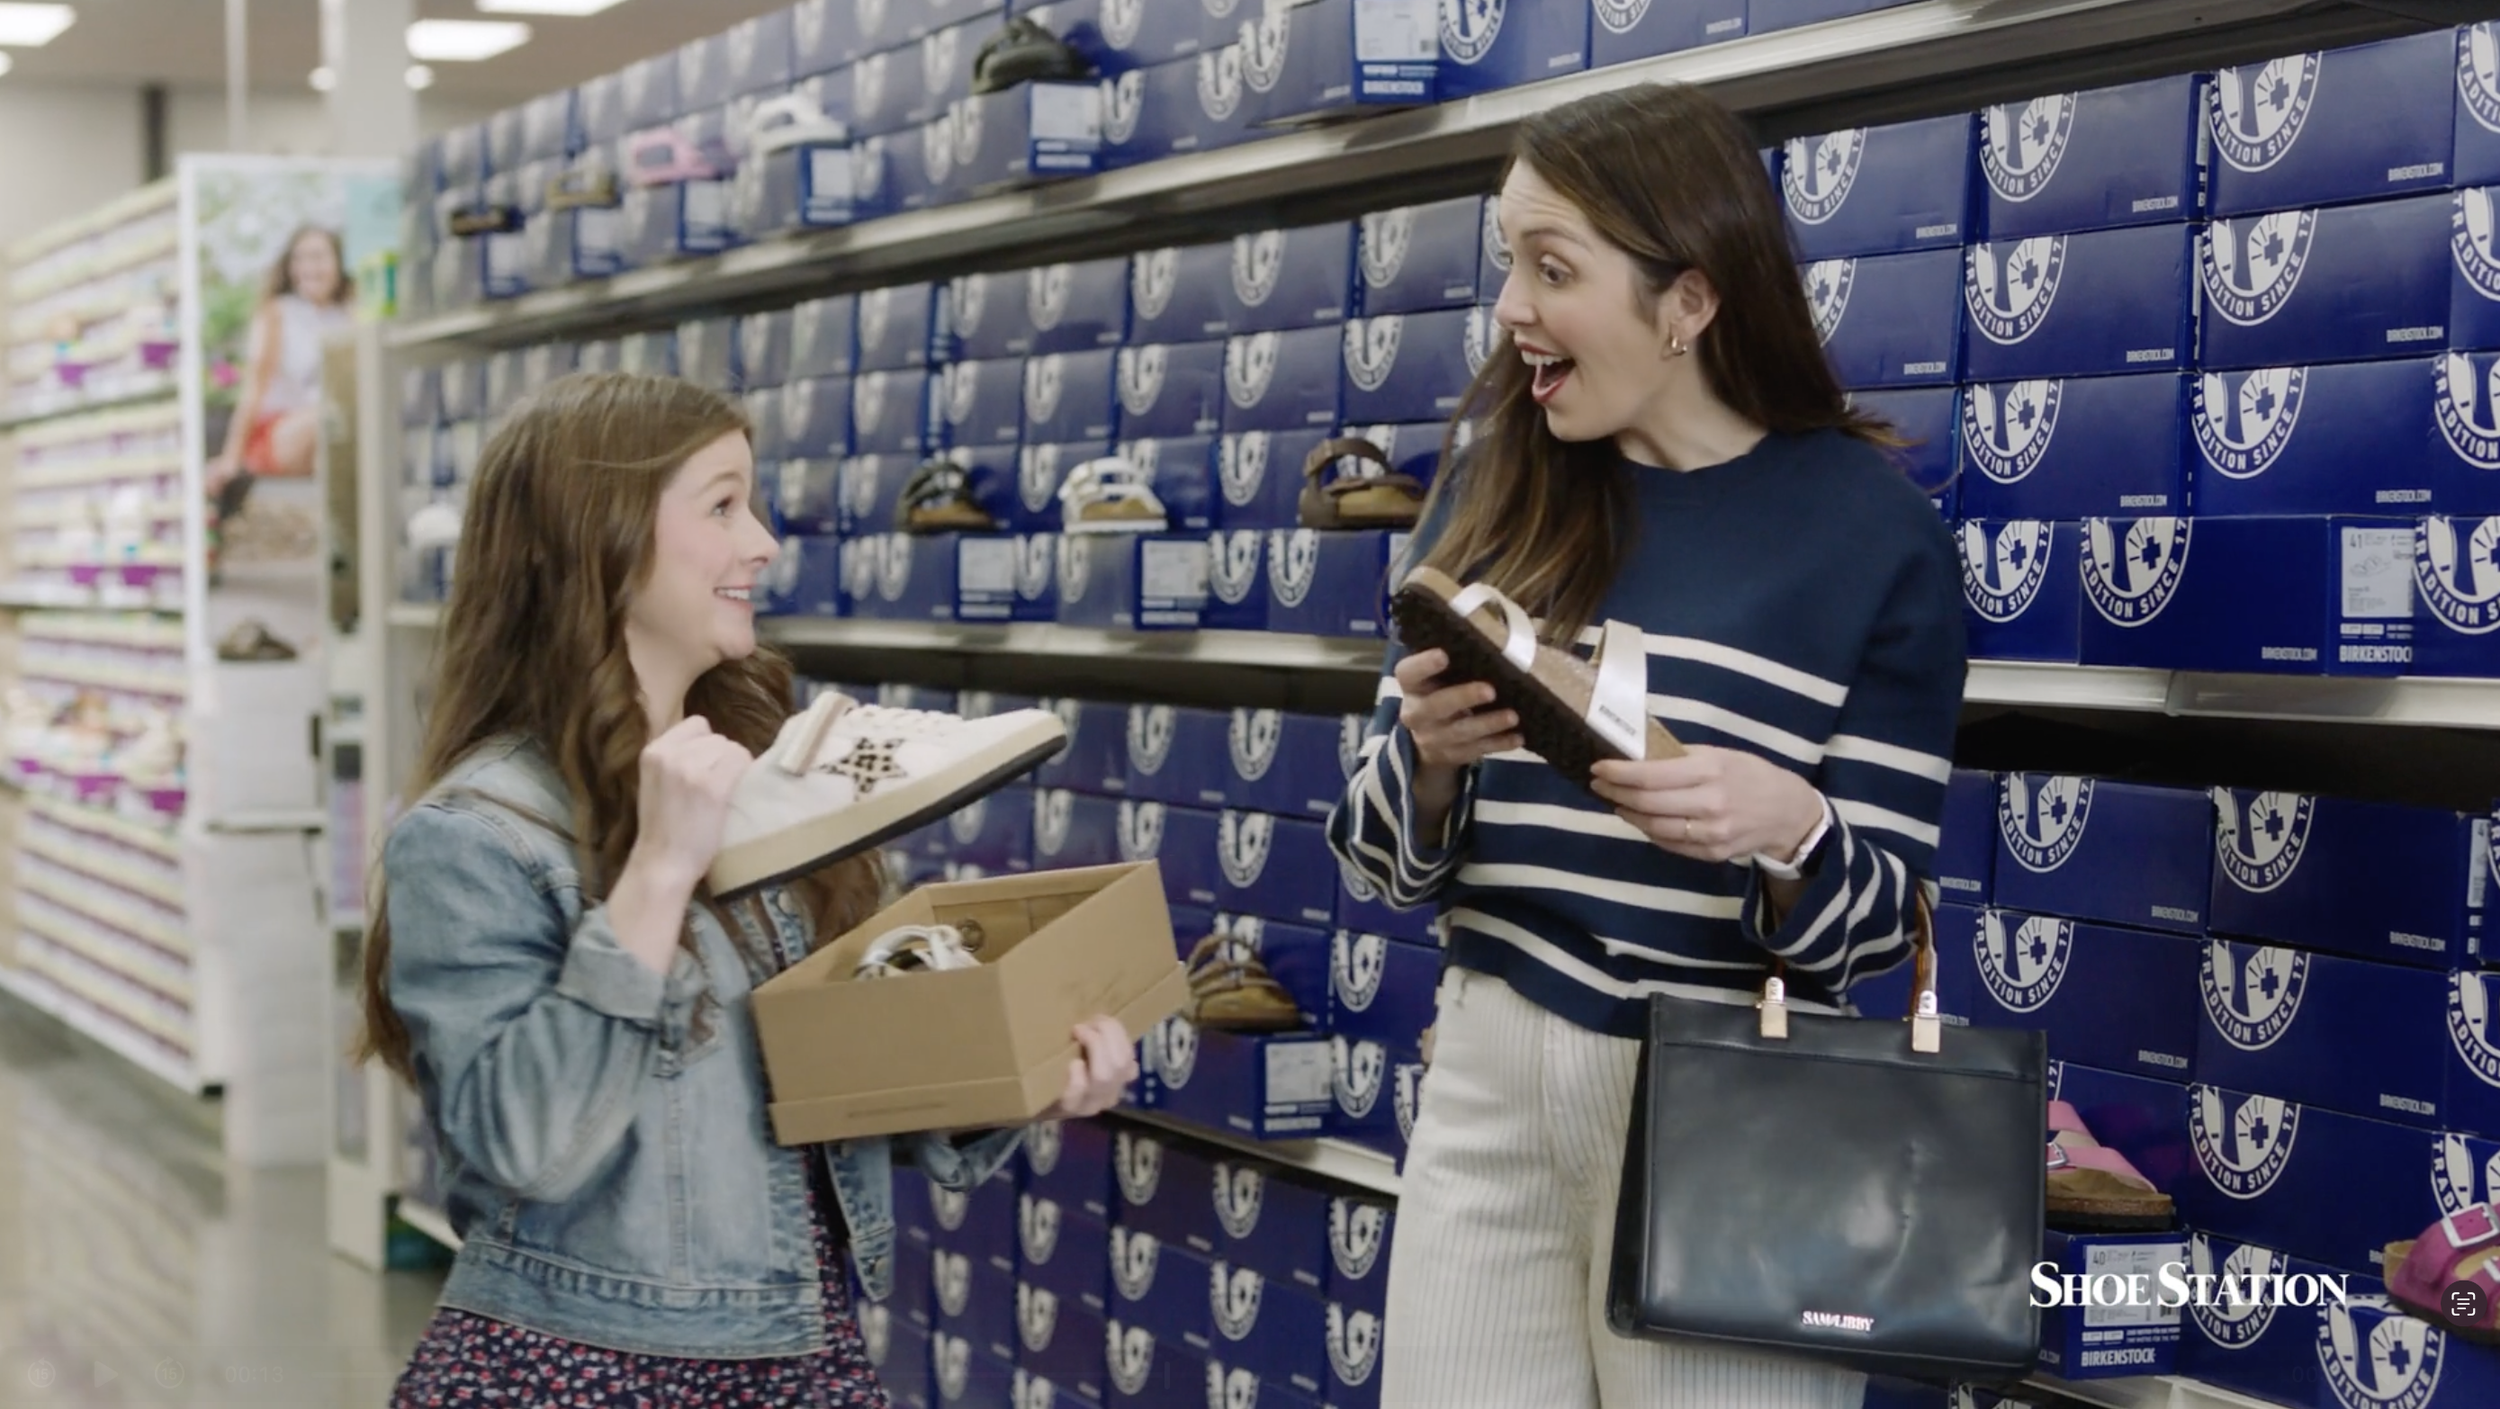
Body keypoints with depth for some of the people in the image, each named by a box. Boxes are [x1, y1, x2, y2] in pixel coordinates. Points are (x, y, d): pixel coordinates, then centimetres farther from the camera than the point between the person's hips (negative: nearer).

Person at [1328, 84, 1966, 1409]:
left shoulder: (1872, 526, -7)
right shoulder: (1493, 496, 4)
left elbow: (1878, 917, -5)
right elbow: (1385, 858, 7)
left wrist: (1787, 829, -25)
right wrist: (1424, 755, -14)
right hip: (1489, 1082, 4)